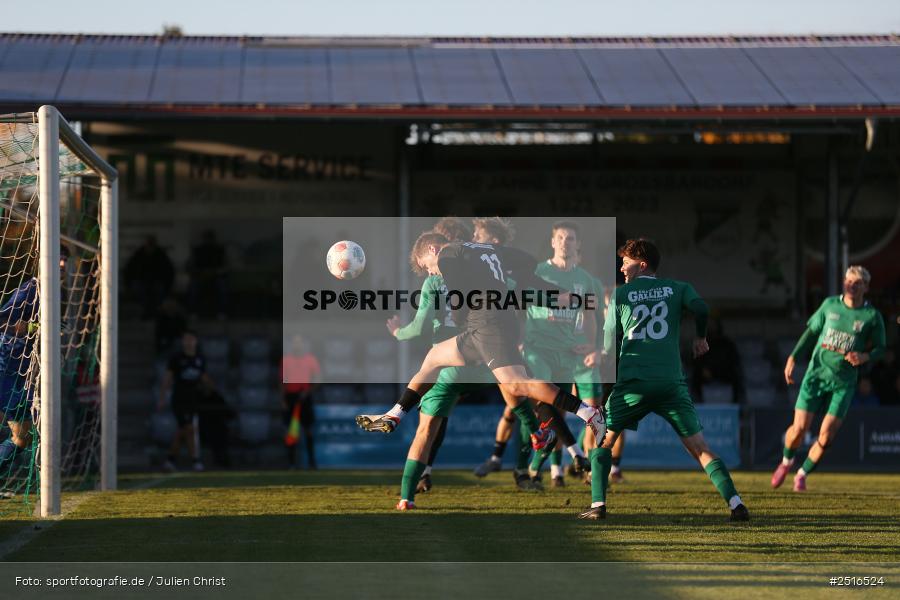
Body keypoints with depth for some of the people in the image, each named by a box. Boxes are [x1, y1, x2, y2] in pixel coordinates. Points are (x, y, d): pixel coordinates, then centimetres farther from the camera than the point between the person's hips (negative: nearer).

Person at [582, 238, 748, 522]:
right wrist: (701, 338, 12)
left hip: (632, 383, -1)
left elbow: (609, 346, 9)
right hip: (672, 382, 1)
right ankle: (735, 503, -11)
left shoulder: (619, 294, 9)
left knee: (603, 440, 16)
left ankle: (598, 504, 3)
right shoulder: (677, 288, 12)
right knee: (699, 447, 3)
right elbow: (700, 308, -8)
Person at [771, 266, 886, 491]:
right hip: (816, 374, 1)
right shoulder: (830, 304, 3)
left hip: (843, 382, -1)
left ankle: (802, 474, 16)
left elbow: (880, 348, 6)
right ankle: (787, 461, 26)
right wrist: (793, 357, 4)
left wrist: (865, 357, -16)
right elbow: (812, 331, 13)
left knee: (826, 436, -8)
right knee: (799, 428, -6)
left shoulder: (872, 316, -2)